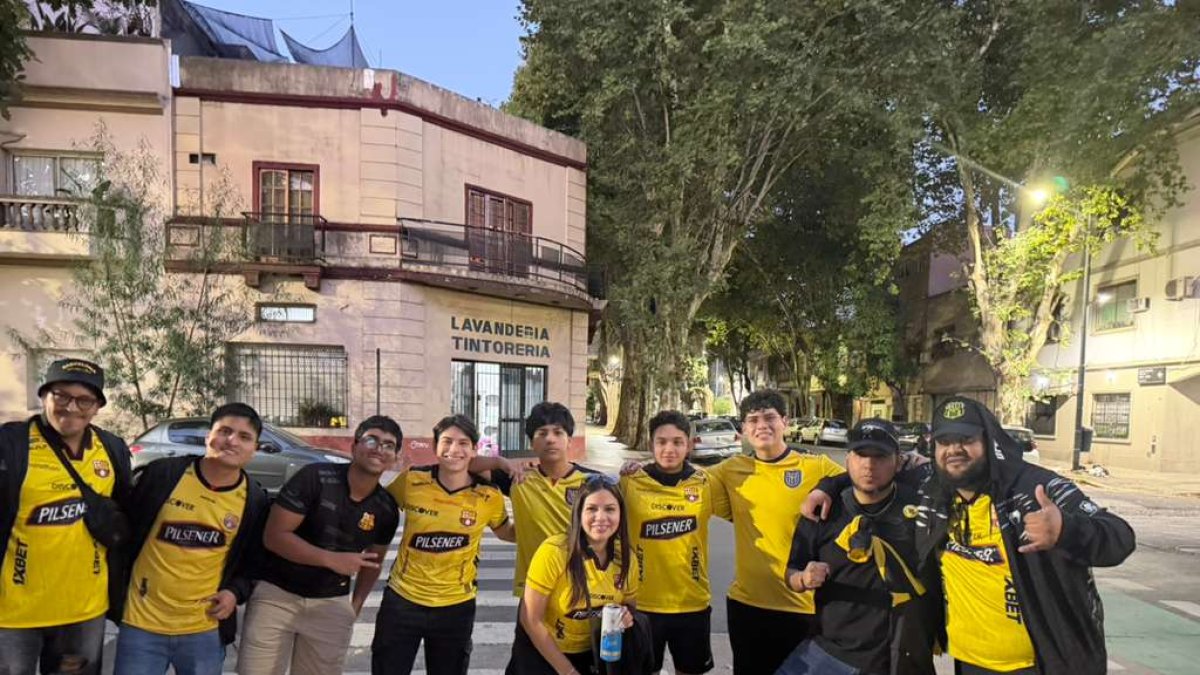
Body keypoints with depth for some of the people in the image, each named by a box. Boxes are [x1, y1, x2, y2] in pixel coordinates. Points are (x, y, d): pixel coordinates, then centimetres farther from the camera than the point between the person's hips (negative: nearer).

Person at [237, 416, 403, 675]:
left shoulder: (387, 509, -3)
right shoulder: (315, 478, -15)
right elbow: (274, 536, -17)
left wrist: (356, 604, 5)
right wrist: (331, 559, -22)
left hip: (332, 605, 3)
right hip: (276, 594, -3)